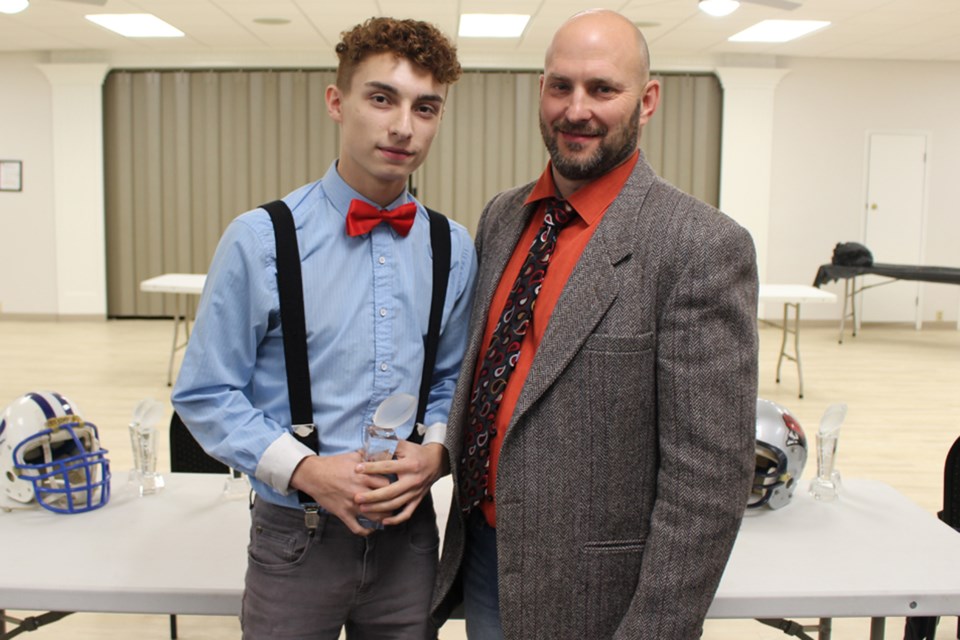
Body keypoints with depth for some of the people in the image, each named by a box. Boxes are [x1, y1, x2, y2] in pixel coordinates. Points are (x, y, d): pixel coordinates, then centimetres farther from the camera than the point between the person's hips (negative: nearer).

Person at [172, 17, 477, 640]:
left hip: (409, 532, 3)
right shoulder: (260, 240, -11)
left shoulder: (453, 249, 0)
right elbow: (205, 394, -7)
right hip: (297, 535, -3)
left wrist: (436, 448, -9)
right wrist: (303, 469, -17)